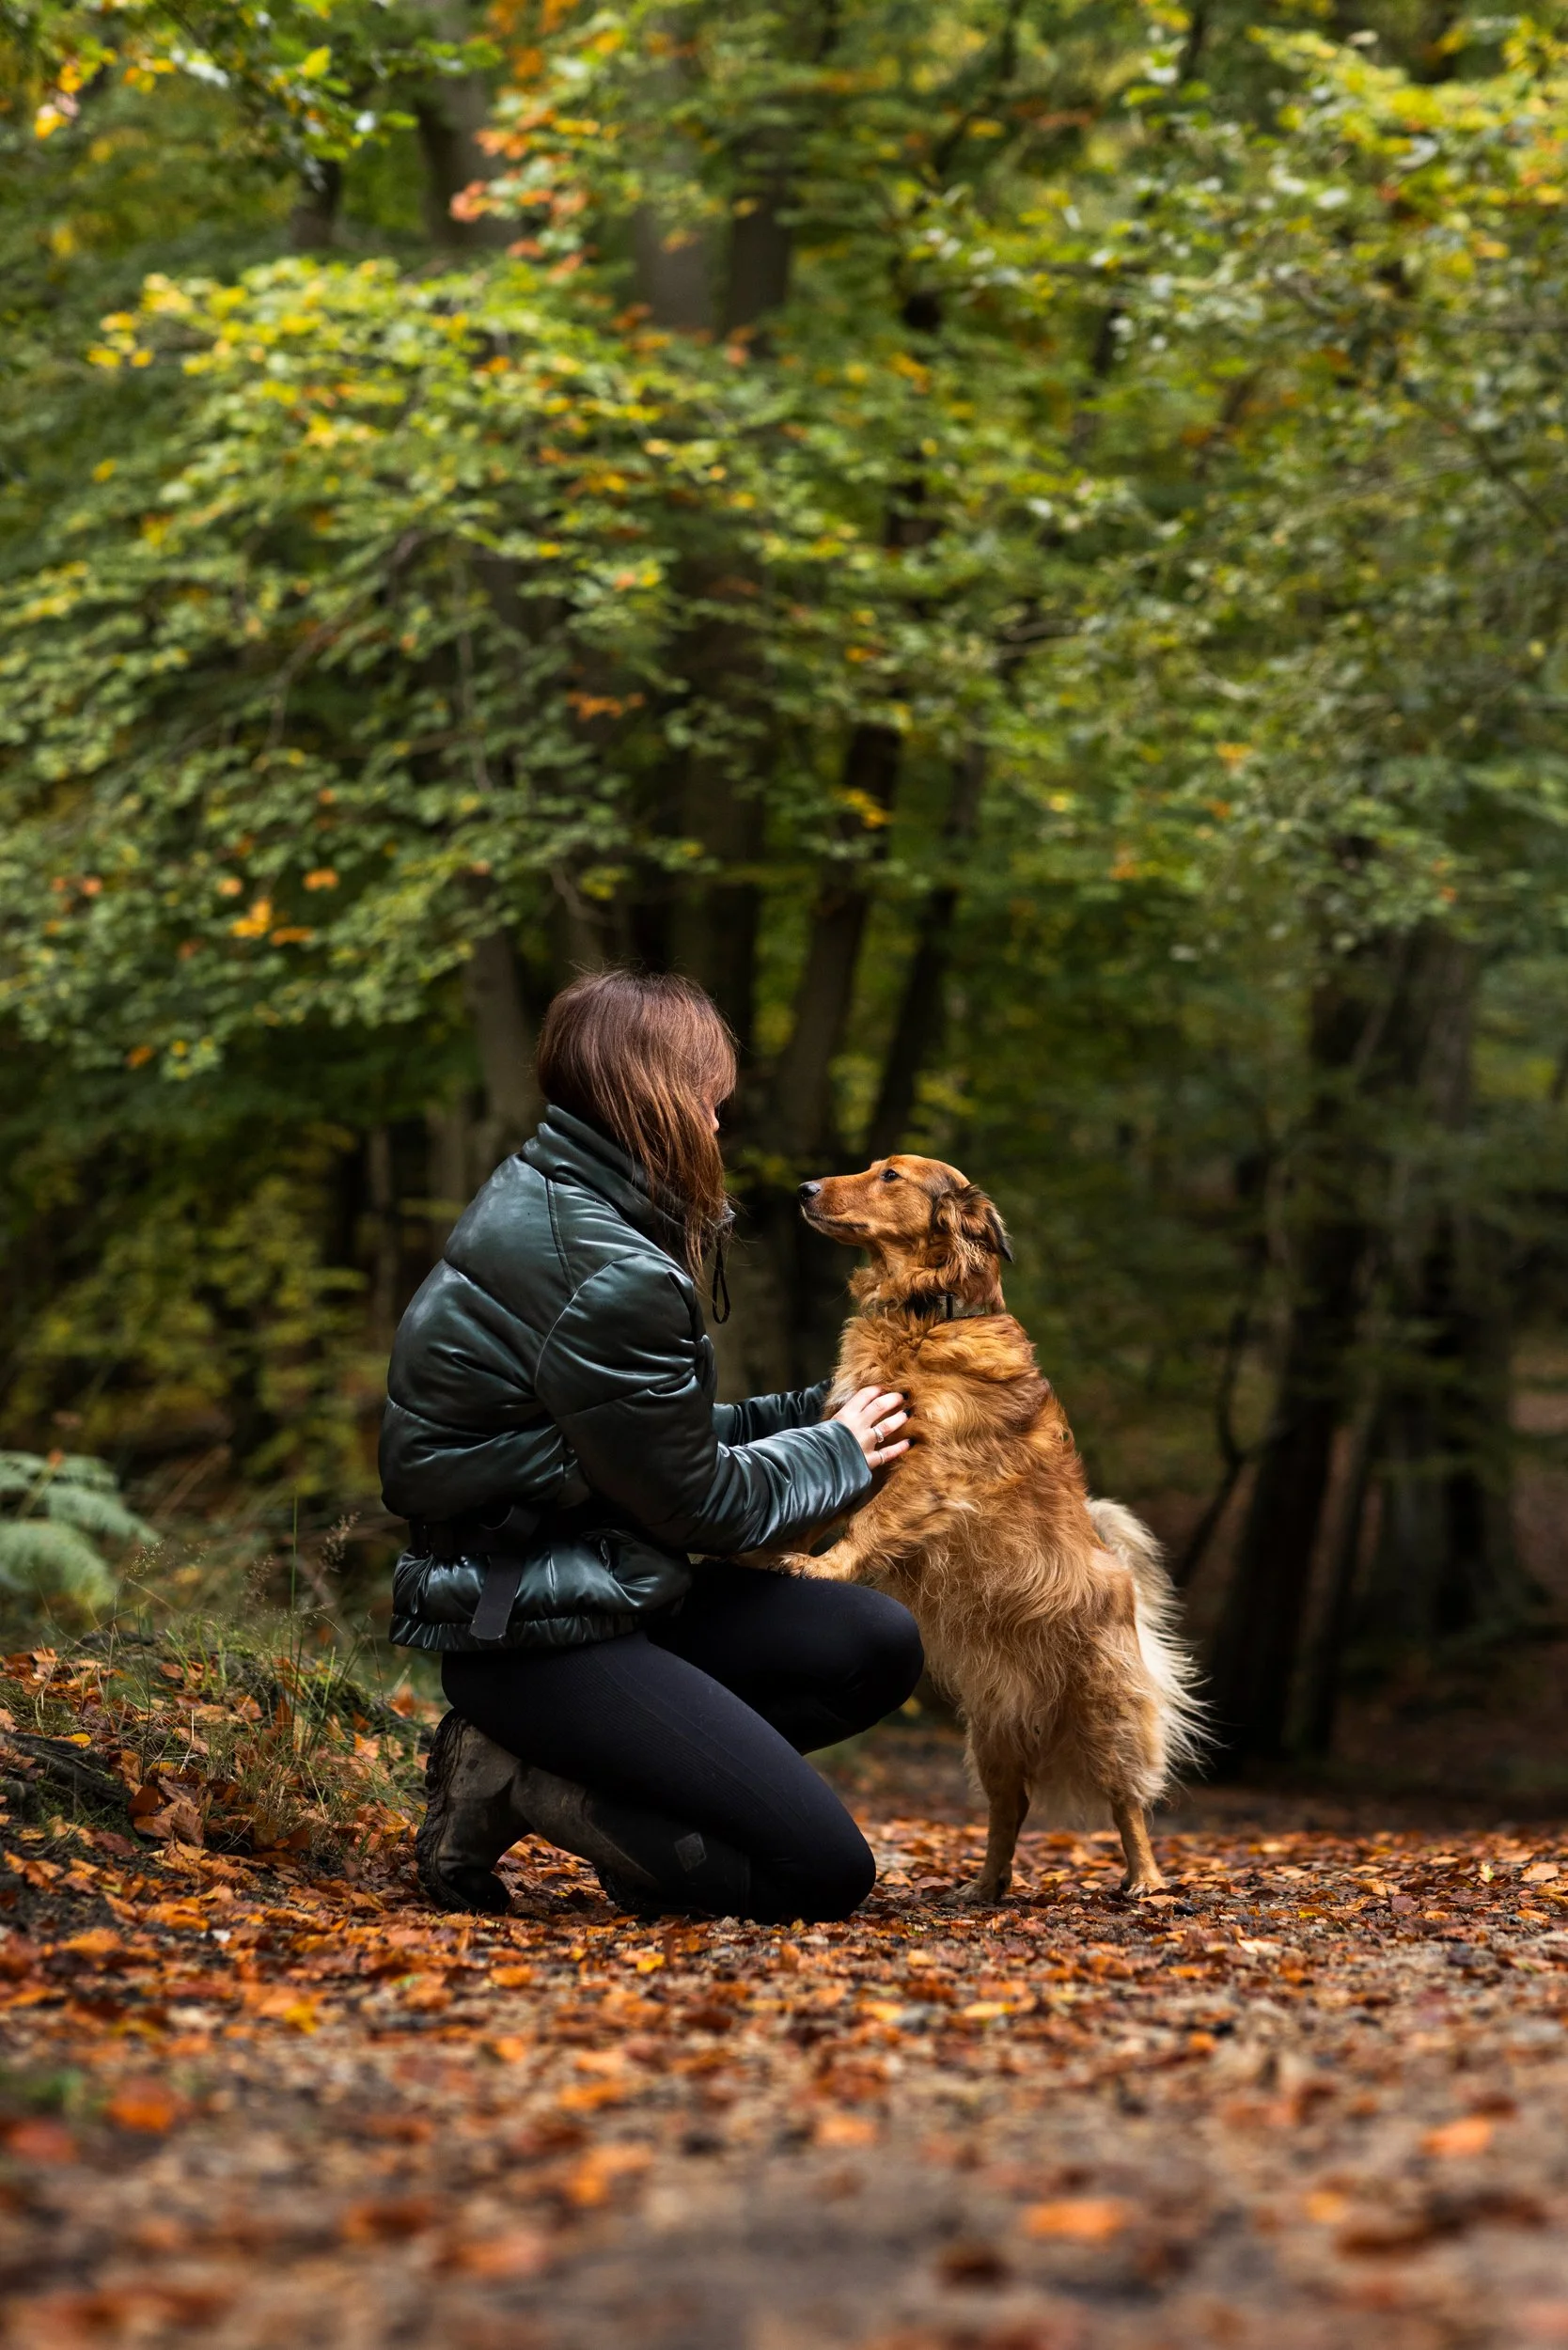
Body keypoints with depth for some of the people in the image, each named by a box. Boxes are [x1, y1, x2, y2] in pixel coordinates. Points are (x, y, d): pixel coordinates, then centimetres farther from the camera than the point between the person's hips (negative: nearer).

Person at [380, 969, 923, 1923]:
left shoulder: (548, 1201, 9)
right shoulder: (609, 1280, -22)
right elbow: (697, 1503, -12)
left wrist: (805, 1414, 14)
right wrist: (836, 1452, 4)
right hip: (535, 1633, -11)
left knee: (881, 1645, 2)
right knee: (825, 1870, -14)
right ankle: (516, 1782, -6)